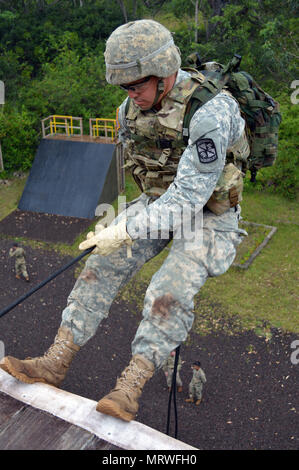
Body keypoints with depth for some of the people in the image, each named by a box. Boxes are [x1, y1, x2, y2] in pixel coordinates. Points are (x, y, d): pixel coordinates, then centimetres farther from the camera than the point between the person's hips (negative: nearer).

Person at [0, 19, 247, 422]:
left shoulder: (207, 113, -31)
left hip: (208, 213, -6)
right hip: (158, 203, 6)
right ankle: (55, 363, -4)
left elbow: (190, 195, -34)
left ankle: (129, 389, -16)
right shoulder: (133, 107, -6)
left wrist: (124, 231, -34)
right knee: (103, 266, -8)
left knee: (168, 294, -27)